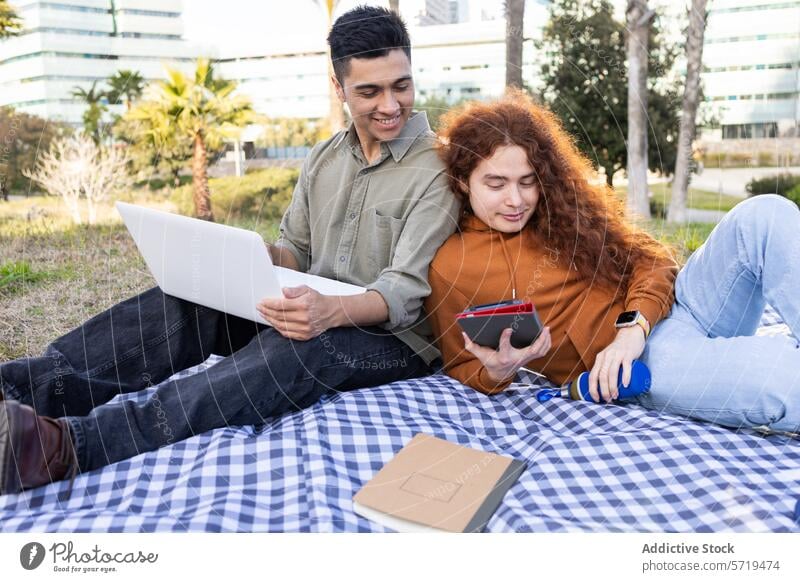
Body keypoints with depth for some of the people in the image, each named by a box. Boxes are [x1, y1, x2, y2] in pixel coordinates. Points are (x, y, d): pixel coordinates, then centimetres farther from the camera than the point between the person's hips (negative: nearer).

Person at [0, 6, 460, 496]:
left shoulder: (436, 168, -12)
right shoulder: (325, 157, 10)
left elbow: (404, 292, -20)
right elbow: (295, 251, 14)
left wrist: (330, 311, -41)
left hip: (394, 338, -6)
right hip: (321, 316, 6)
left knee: (297, 347, -38)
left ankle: (71, 446, -45)